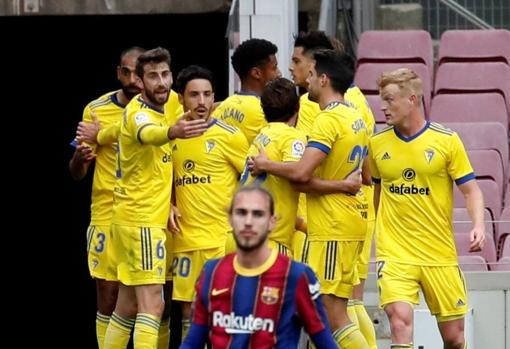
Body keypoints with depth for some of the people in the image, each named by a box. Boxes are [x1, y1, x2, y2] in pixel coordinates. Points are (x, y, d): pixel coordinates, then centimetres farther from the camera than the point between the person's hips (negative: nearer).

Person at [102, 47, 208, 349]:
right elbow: (148, 134, -43)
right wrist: (172, 132, -64)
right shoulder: (138, 113, -17)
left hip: (153, 218, 9)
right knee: (152, 305, -14)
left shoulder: (165, 107, 10)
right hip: (142, 221, -9)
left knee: (128, 306, 13)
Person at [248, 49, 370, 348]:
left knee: (333, 314, -11)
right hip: (352, 222, 10)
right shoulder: (355, 117, 13)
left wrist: (266, 165, -10)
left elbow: (301, 172, -25)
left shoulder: (328, 119, -16)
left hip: (333, 228, -10)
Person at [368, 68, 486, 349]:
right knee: (400, 320, -22)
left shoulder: (447, 140, -3)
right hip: (394, 254, 0)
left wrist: (478, 225, -17)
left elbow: (470, 189, -1)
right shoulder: (377, 144, 4)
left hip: (440, 253, 0)